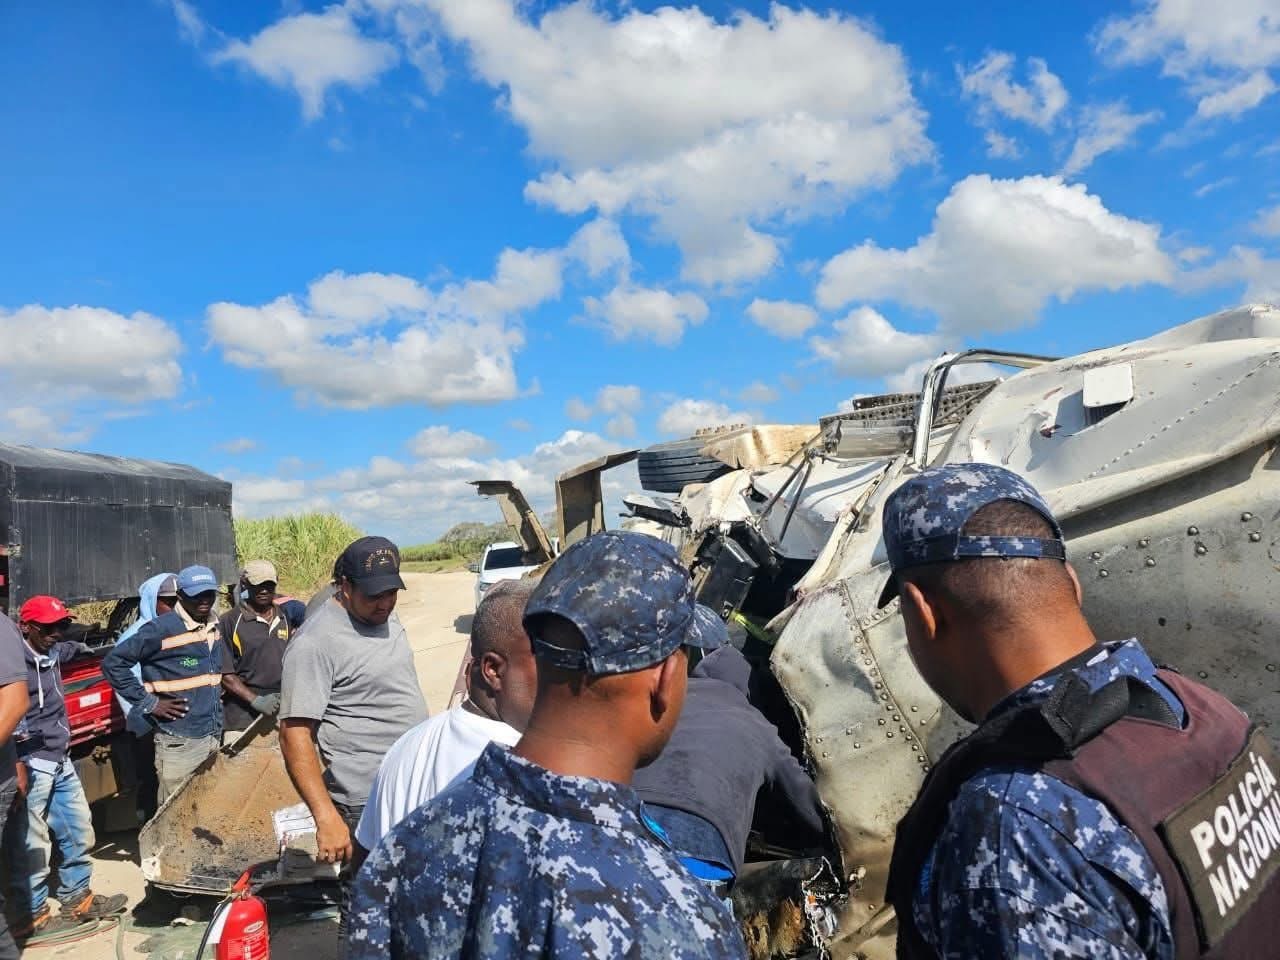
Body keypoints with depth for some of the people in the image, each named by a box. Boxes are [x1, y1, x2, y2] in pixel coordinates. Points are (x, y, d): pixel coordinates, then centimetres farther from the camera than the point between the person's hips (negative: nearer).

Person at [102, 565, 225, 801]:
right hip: (179, 743, -7)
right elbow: (113, 663, -11)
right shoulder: (161, 629, -13)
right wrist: (148, 703, -12)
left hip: (214, 738, 7)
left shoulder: (215, 628, 9)